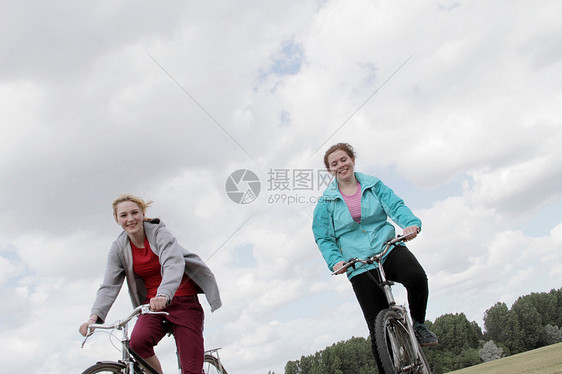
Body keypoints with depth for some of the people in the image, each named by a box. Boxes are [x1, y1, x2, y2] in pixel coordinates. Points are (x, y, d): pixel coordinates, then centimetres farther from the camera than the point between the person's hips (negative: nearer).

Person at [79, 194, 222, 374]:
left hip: (183, 300, -3)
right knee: (137, 341, -28)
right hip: (153, 304, 3)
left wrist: (164, 294, -48)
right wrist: (95, 315, -25)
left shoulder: (159, 233, -11)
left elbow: (173, 263, -29)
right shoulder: (118, 249, 0)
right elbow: (109, 286, -7)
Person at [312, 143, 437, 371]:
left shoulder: (373, 185, 8)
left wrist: (412, 223, -24)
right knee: (378, 327, -4)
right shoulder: (326, 202, 4)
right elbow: (324, 238, 3)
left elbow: (395, 205, -3)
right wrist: (335, 261, -16)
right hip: (360, 265, -1)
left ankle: (418, 324, 0)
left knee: (417, 277, -30)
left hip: (389, 248, 1)